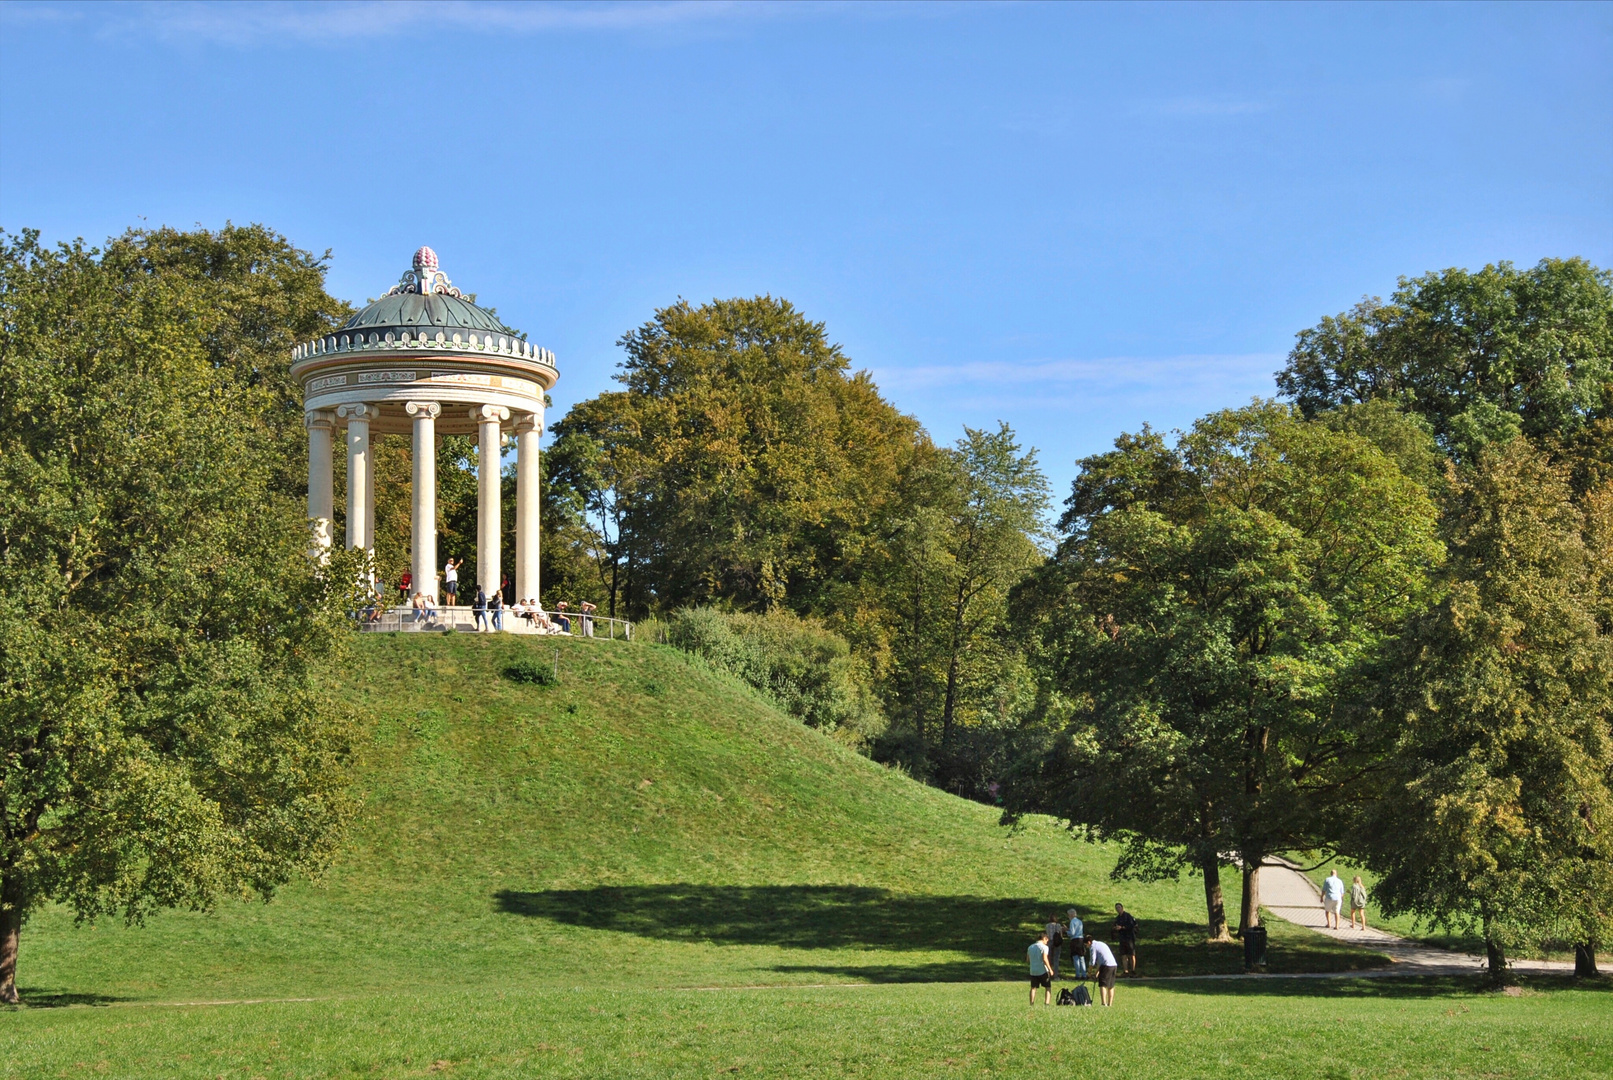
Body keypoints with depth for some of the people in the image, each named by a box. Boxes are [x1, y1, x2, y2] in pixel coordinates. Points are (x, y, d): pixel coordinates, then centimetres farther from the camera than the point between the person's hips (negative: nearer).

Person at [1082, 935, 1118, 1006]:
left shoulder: (1093, 947, -1)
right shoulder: (1101, 944, 25)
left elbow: (1092, 962, -2)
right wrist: (1098, 970, 27)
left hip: (1106, 966, -8)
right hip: (1114, 965, 8)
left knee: (1102, 985, -7)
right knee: (1111, 986, 13)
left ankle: (1104, 1003, -16)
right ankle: (1110, 1004, 15)